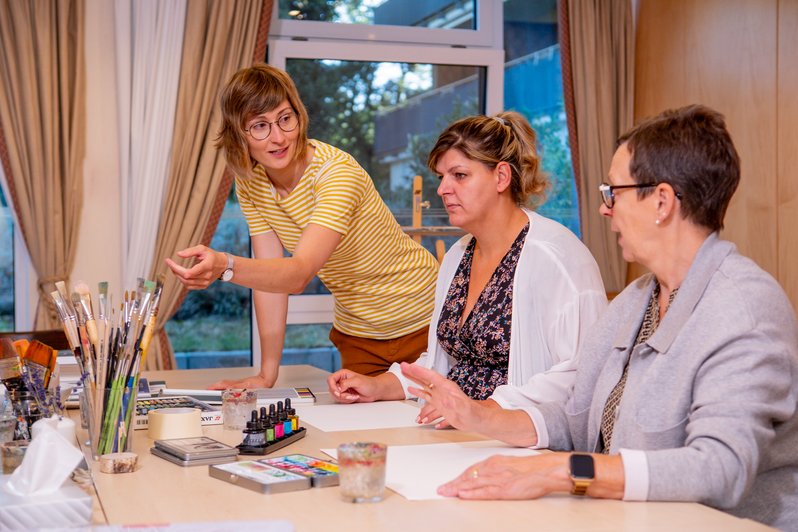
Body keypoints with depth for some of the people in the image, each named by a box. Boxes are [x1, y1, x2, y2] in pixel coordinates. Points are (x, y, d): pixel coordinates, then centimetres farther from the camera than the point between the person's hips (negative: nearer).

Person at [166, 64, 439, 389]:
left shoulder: (338, 173, -28)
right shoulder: (249, 180, -8)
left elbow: (299, 275, -40)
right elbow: (271, 274, -9)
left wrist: (225, 266, -57)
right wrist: (267, 374, -14)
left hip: (420, 322, -5)